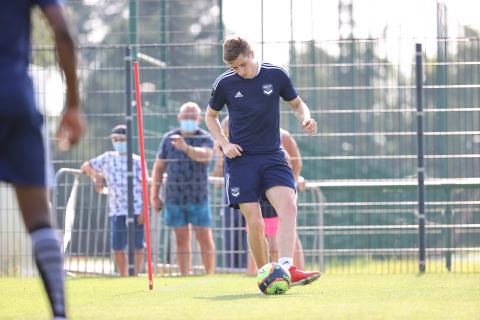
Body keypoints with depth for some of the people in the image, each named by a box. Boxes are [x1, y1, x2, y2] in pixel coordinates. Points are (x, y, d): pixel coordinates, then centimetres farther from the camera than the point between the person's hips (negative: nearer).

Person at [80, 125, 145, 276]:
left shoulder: (137, 161, 0)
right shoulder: (108, 158, 11)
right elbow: (85, 166, 21)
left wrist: (144, 211, -10)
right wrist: (96, 177, 2)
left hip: (136, 210, -3)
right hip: (117, 211, 3)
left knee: (138, 247, 0)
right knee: (117, 248, 1)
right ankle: (123, 278, 12)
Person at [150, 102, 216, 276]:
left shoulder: (205, 139, -4)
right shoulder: (169, 138, 3)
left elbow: (205, 155, -27)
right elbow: (159, 167, 8)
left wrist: (186, 148, -45)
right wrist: (154, 195, 4)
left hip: (198, 197, -2)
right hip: (174, 198, 2)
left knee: (205, 238, -3)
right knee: (182, 239, 5)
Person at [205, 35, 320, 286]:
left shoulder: (276, 75, 0)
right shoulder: (224, 84, -1)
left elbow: (297, 104, 16)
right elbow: (210, 116, 15)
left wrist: (305, 119, -7)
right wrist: (224, 144, -1)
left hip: (272, 157, 1)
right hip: (241, 160, 0)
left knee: (288, 206, -23)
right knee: (255, 224, -8)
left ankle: (286, 269, -32)